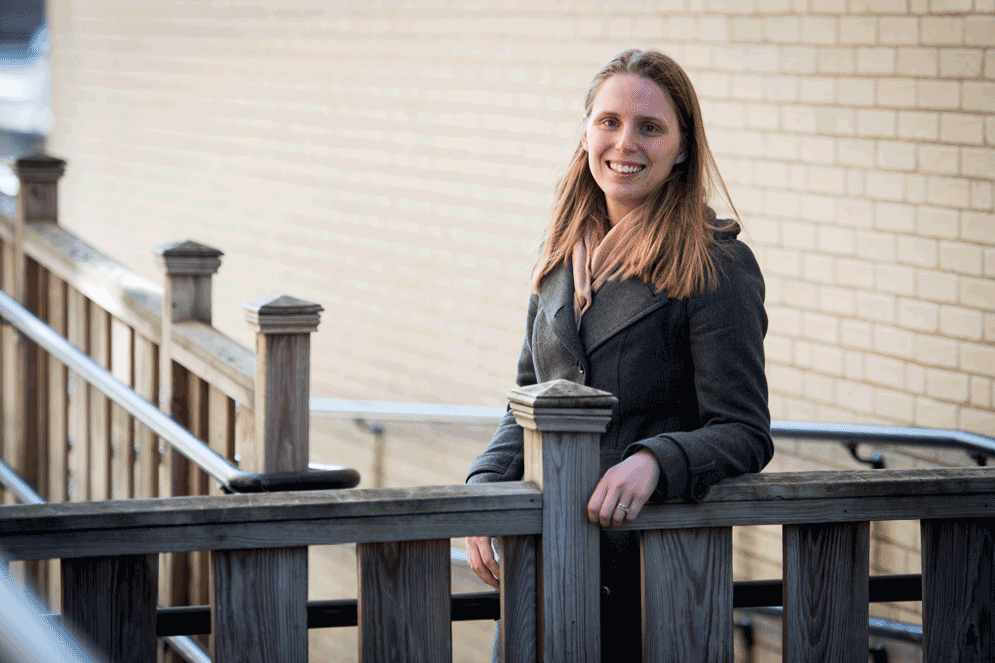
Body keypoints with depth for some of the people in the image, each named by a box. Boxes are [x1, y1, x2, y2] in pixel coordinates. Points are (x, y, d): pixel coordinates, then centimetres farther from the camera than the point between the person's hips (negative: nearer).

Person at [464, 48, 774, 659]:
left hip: (654, 563, -5)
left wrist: (654, 460, -30)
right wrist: (487, 487, -1)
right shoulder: (563, 253, 10)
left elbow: (744, 433, -12)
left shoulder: (718, 266, -9)